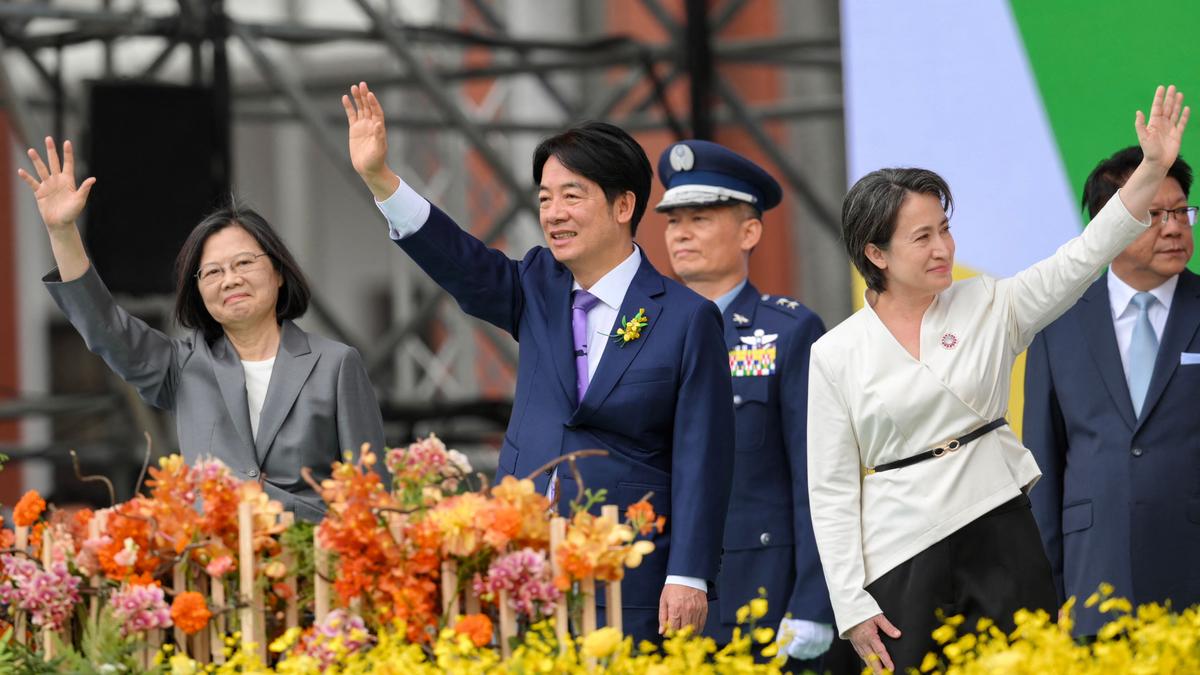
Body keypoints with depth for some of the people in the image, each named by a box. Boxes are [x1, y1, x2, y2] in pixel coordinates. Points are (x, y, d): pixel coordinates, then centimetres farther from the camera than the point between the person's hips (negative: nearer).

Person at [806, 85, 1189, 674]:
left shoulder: (988, 307, 5)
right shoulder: (835, 355, 0)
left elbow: (1085, 255, -4)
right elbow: (831, 489, 1)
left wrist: (1154, 166, -16)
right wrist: (852, 607, -4)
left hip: (1000, 531, 1)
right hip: (902, 553, -1)